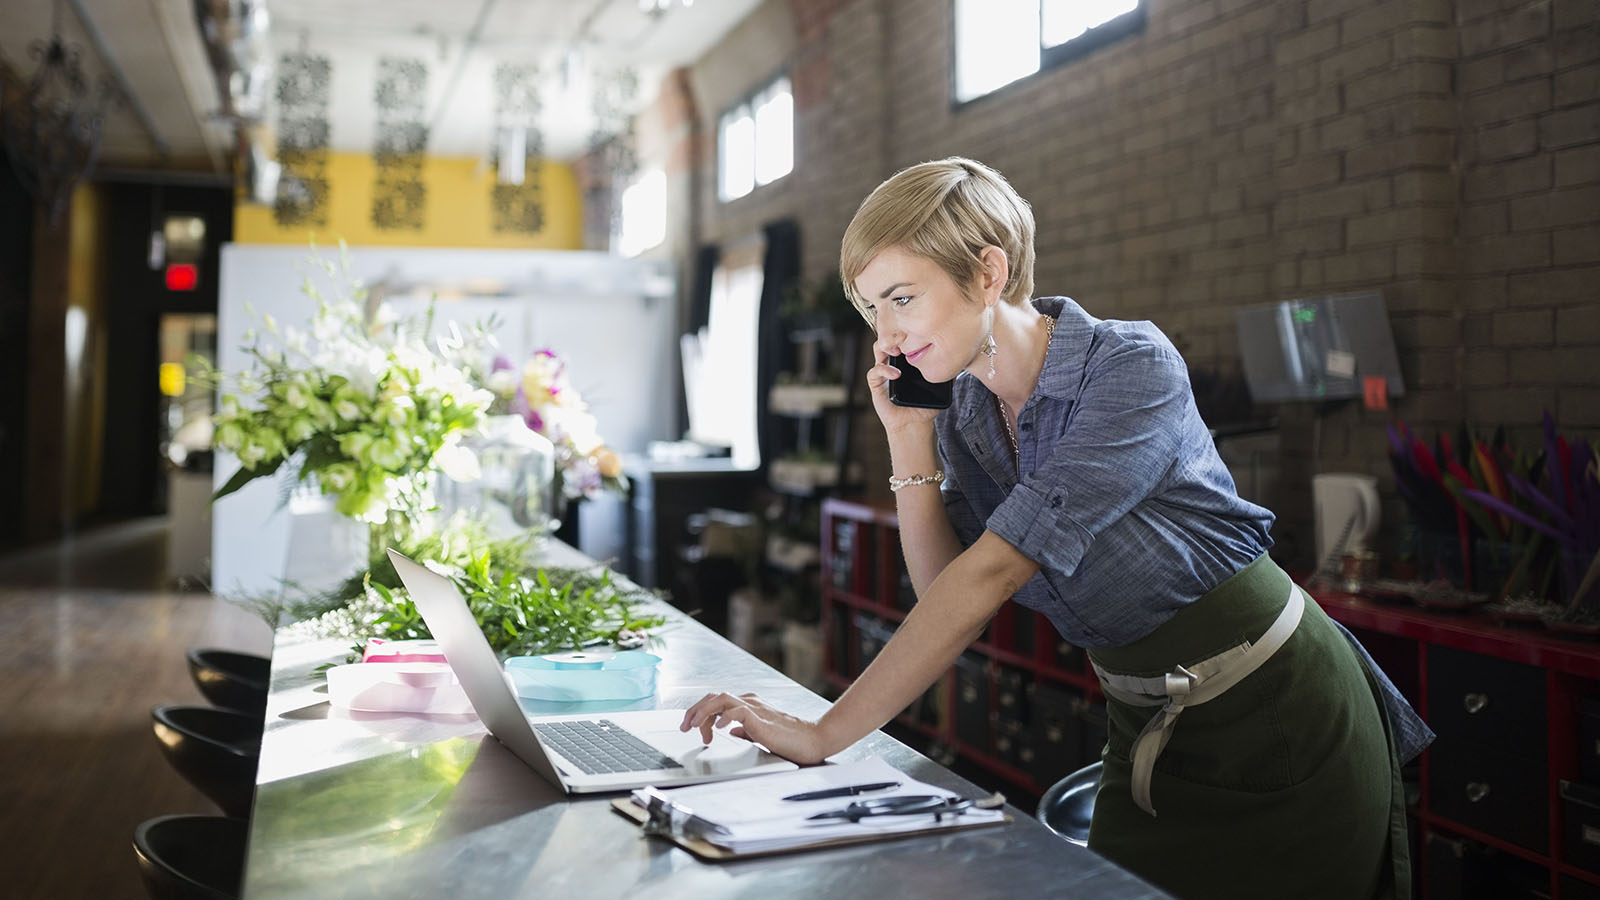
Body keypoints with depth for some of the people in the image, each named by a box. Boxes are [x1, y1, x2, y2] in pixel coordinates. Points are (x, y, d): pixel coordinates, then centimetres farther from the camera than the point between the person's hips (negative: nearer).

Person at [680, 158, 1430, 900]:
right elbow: (946, 593, -3)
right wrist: (909, 441, -12)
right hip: (1146, 730, 6)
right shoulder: (964, 417, -2)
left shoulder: (1132, 367, -24)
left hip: (1277, 719, -6)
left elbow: (994, 570, -31)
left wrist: (825, 735, -33)